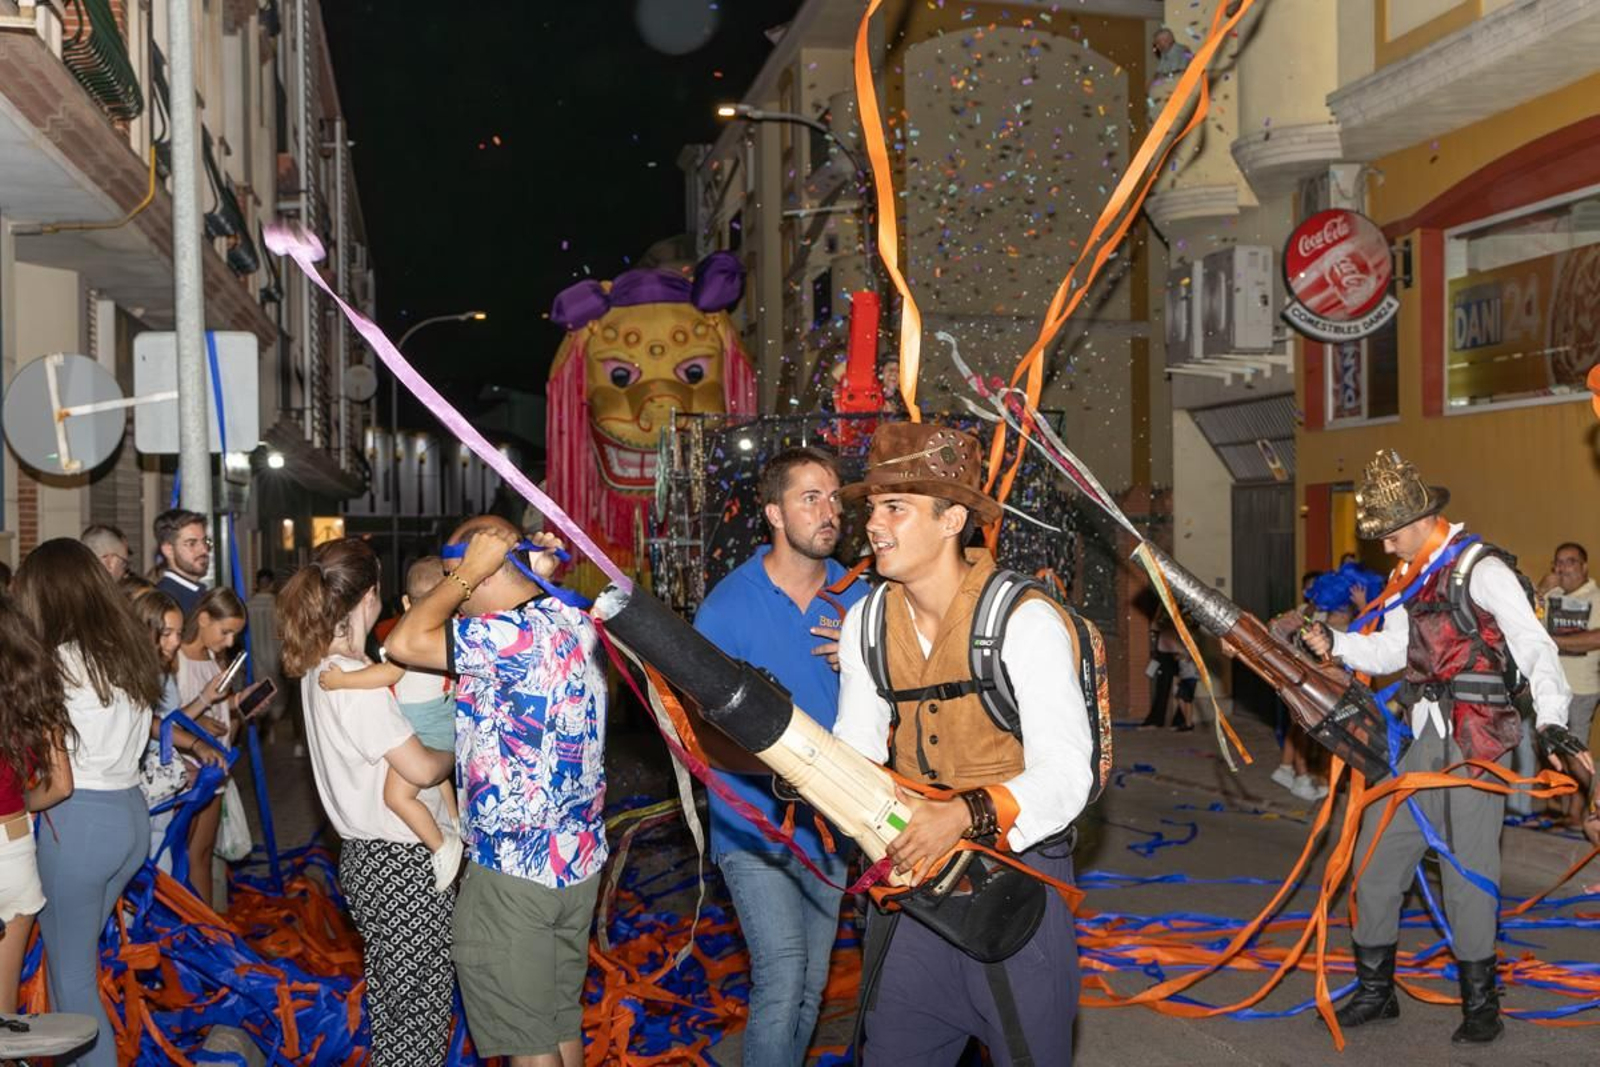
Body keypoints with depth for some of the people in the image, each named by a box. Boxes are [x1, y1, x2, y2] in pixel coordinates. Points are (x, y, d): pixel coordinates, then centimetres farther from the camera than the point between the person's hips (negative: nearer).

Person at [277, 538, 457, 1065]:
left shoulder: (320, 667, 6)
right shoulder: (354, 680, -22)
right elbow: (420, 769, -22)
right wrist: (453, 753, -3)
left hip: (368, 857, 9)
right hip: (403, 863, -9)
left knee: (389, 999, 21)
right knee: (422, 1008, 3)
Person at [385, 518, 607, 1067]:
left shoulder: (517, 633, -23)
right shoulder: (576, 622, 4)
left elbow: (404, 643, -26)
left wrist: (466, 571, -15)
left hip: (514, 867, -9)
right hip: (579, 857, 9)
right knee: (562, 1017, 21)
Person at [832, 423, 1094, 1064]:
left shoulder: (1025, 622, -18)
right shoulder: (866, 623, 1)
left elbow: (1064, 773, -23)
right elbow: (855, 747, 2)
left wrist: (965, 815, -38)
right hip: (910, 867, 5)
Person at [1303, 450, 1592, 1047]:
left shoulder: (1479, 568, -10)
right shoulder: (1413, 576, 16)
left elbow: (1535, 648, -17)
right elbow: (1392, 650, 14)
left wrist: (1552, 726, -28)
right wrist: (1334, 644, -3)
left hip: (1474, 740, -8)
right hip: (1421, 739, 8)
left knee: (1467, 871, -3)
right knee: (1377, 857, 9)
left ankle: (1480, 1005, 14)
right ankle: (1375, 991, 22)